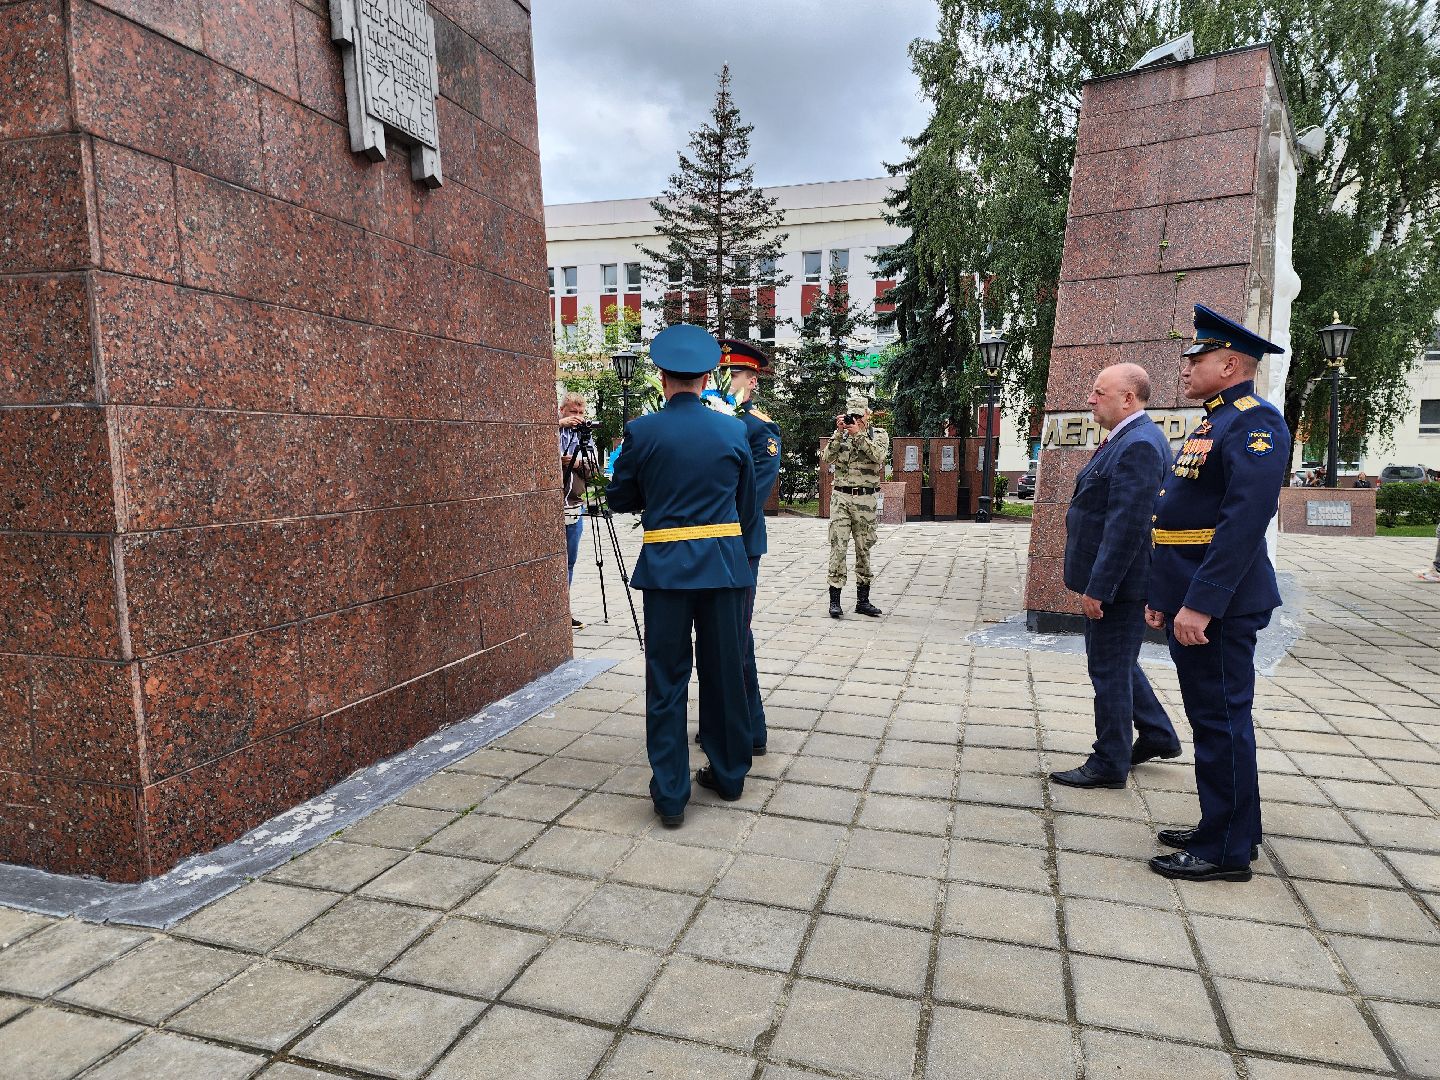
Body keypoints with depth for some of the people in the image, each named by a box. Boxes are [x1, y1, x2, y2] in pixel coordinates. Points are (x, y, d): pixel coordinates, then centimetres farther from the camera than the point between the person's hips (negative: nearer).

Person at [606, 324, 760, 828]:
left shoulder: (643, 431, -6)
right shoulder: (733, 431, 1)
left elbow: (619, 498, 5)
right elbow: (747, 504, 10)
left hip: (666, 565, -2)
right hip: (725, 561, 2)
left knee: (667, 679, 6)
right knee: (725, 672, 14)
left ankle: (670, 795, 10)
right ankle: (729, 774, 28)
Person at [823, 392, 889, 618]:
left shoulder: (879, 434, 5)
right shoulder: (841, 434, 9)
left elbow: (878, 456, -15)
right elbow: (826, 459, -5)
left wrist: (858, 434, -16)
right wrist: (839, 432, -10)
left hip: (865, 500, 0)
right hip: (840, 497, 0)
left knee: (864, 549, 7)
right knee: (838, 547, -5)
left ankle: (863, 600, 15)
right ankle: (834, 599, -2)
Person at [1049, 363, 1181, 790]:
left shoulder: (1137, 445, -20)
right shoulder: (1130, 439, 12)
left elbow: (1126, 525, -26)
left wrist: (1097, 589, -24)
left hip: (1118, 580, -10)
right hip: (1112, 579, 10)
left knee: (1109, 669, 1)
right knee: (1115, 662, 22)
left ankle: (1109, 764, 15)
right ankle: (1157, 735, 37)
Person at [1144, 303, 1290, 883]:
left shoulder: (1255, 422, -14)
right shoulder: (1212, 424, 18)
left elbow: (1244, 521, -25)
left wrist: (1200, 604, -27)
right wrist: (1164, 596, 20)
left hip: (1216, 606, -10)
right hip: (1189, 601, 10)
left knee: (1222, 721, -1)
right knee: (1211, 719, 17)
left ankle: (1226, 851, 11)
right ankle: (1225, 828, 30)